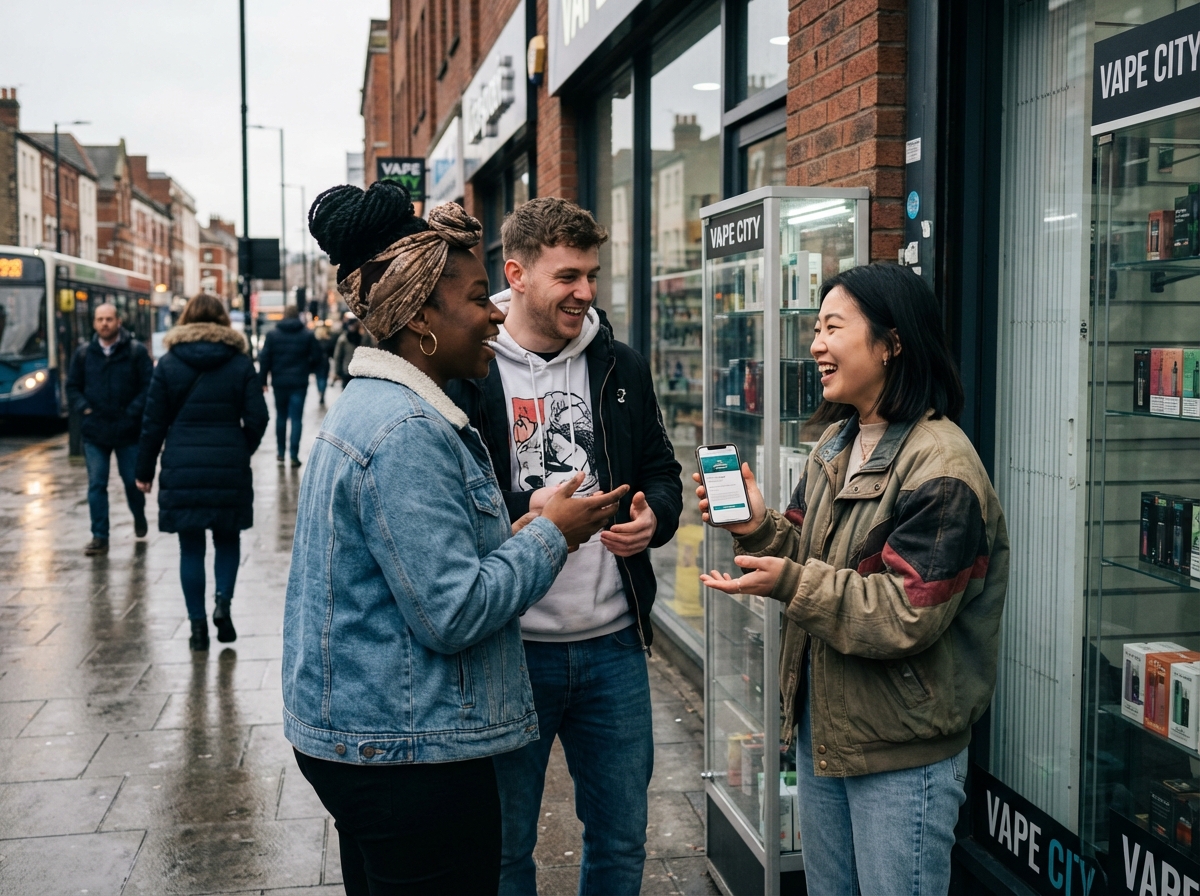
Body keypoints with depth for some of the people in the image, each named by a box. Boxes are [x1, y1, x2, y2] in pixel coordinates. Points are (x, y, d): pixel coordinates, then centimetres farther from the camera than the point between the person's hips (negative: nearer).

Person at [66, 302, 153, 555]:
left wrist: (132, 412, -14)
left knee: (132, 480, 9)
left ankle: (139, 517, 38)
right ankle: (99, 537, 4)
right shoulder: (83, 353, 6)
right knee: (96, 485, 0)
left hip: (127, 430, -2)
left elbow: (148, 386, -6)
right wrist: (83, 408, -4)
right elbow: (73, 386, 12)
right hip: (94, 431, 2)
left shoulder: (136, 351, -3)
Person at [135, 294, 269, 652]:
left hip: (182, 469, 0)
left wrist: (145, 470, 9)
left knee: (191, 546, 8)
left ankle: (198, 623, 10)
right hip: (230, 468, 0)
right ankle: (223, 600, -4)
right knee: (227, 539, 16)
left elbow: (154, 423, 1)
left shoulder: (168, 364, 0)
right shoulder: (241, 363, 1)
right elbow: (257, 418, -2)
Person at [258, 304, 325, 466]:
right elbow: (317, 357, -2)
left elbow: (264, 358, -3)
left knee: (281, 416, 16)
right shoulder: (308, 335, -1)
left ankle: (280, 452, 20)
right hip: (299, 383, -1)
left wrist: (263, 380, 0)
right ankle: (294, 455, -6)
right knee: (296, 418, 0)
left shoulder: (272, 335, 1)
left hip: (279, 382, 1)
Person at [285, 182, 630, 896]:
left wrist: (515, 536, 9)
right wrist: (552, 535, -12)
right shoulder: (407, 433, -22)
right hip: (409, 751, -11)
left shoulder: (372, 405, 11)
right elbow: (454, 614, -24)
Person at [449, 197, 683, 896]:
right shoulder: (467, 372, -8)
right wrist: (528, 513, -22)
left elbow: (661, 470, 16)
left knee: (622, 837, 17)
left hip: (614, 647, 4)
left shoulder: (622, 367, 7)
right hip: (510, 648, -4)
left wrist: (654, 516, -6)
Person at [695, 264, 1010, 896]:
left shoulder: (940, 468, -20)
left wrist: (790, 583, -30)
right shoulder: (835, 445, 7)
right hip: (821, 725, 8)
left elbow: (908, 616, -26)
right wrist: (759, 530, -10)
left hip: (901, 753, -8)